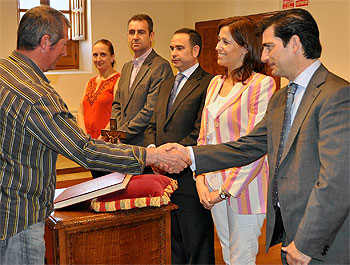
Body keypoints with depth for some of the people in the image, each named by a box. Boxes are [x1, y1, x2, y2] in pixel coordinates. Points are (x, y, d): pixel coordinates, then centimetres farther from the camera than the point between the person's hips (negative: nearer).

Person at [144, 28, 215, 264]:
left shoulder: (208, 84, -10)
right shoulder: (167, 85, 17)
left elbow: (199, 134, -17)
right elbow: (153, 125, 16)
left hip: (189, 179, -8)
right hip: (164, 175, 8)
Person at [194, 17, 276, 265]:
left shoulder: (262, 84, -14)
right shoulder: (216, 83, 10)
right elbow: (204, 136, 11)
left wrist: (227, 190, -17)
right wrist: (200, 179, 0)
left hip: (244, 187, -7)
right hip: (214, 185, 7)